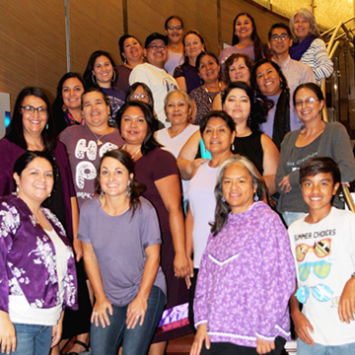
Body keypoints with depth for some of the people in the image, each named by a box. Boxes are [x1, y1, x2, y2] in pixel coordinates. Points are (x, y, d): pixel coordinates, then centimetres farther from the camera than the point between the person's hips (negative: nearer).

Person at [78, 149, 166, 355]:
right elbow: (89, 256, 2)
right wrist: (100, 298, 3)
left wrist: (141, 298, -7)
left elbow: (153, 256, -7)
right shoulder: (89, 210, -6)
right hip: (109, 296, 3)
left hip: (147, 291, -2)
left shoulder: (144, 210, -13)